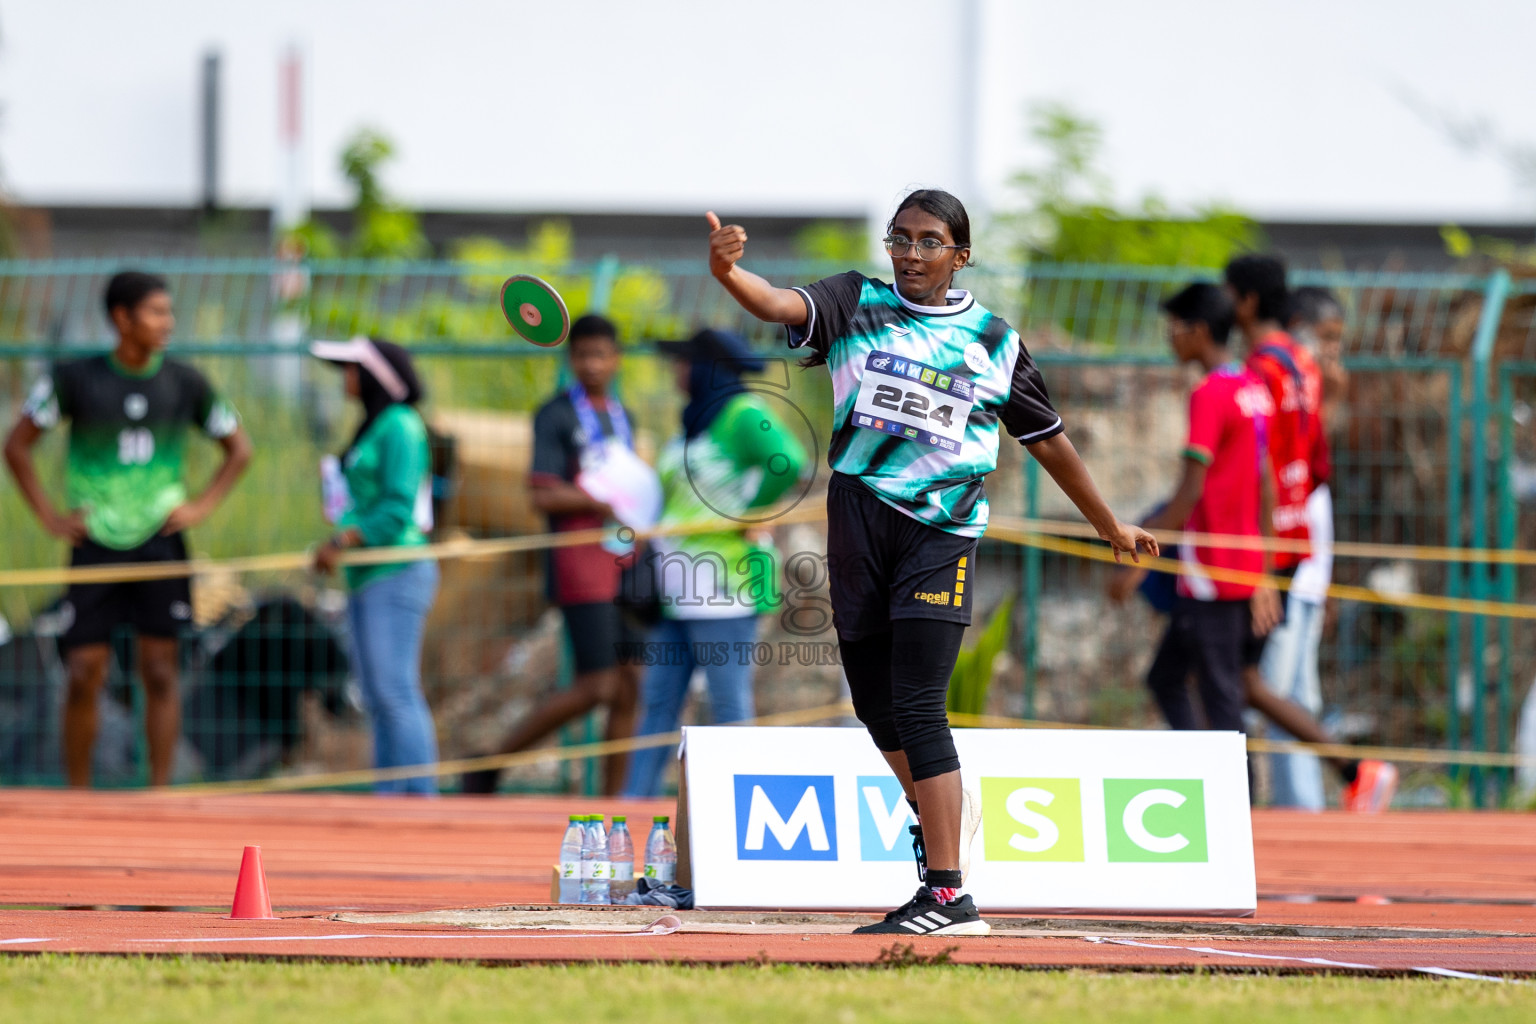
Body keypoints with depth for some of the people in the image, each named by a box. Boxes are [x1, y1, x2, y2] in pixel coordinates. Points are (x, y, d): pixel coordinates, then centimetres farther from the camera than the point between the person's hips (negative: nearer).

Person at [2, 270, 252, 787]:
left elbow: (239, 449, 15)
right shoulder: (75, 378, -2)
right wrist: (50, 516, -1)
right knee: (84, 676, -3)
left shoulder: (185, 383, 3)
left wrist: (202, 506, 3)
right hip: (95, 545, -1)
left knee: (159, 672, -1)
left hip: (160, 544, 1)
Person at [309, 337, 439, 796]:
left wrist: (345, 541, -17)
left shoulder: (399, 427, -9)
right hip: (368, 580, 10)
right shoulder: (372, 428, 19)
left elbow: (398, 507, -16)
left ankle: (419, 793, -16)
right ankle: (387, 794, 5)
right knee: (380, 699, 6)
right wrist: (338, 540, 9)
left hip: (395, 574, -10)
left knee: (395, 693, -14)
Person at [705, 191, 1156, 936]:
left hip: (942, 530, -3)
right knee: (875, 702, 11)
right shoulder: (858, 304, 7)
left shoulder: (994, 340, 8)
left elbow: (1048, 442, 19)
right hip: (860, 518, 3)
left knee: (917, 707, -13)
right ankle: (941, 810, 40)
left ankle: (948, 897, -15)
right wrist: (728, 271, -35)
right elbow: (781, 305, -13)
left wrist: (1109, 526, 27)